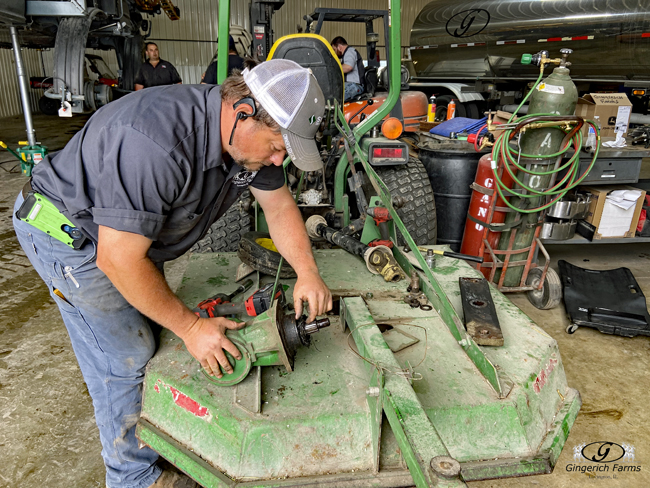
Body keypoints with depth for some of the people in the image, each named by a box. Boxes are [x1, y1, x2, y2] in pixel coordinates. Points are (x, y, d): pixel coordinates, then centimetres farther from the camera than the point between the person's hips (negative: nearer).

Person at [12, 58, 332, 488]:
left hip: (133, 227, 8)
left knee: (154, 329, 16)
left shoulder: (249, 133, -12)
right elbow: (118, 260, -34)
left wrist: (307, 272, -11)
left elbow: (279, 204, 0)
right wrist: (192, 327, -26)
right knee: (126, 356, -1)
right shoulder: (158, 145, -40)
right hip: (71, 230, -8)